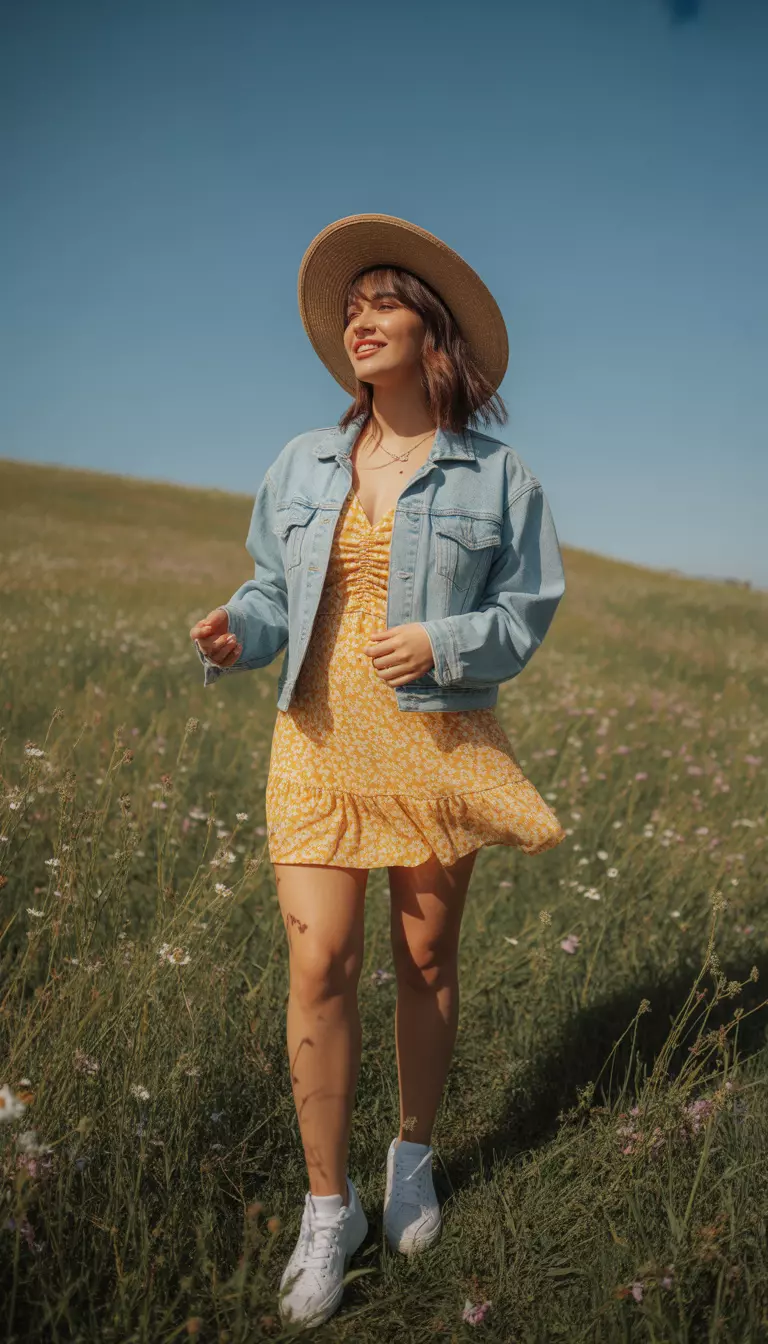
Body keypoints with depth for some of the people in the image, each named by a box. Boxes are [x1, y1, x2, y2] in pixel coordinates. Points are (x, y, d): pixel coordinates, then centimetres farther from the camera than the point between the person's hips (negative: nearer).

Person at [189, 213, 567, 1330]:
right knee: (320, 966, -4)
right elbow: (279, 591, 11)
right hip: (321, 739, 2)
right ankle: (328, 1210, 15)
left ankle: (415, 1157, 35)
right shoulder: (304, 464, 10)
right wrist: (237, 634, -10)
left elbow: (527, 612, 2)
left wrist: (444, 643, -16)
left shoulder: (497, 475, 2)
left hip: (439, 742, -1)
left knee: (426, 960, 11)